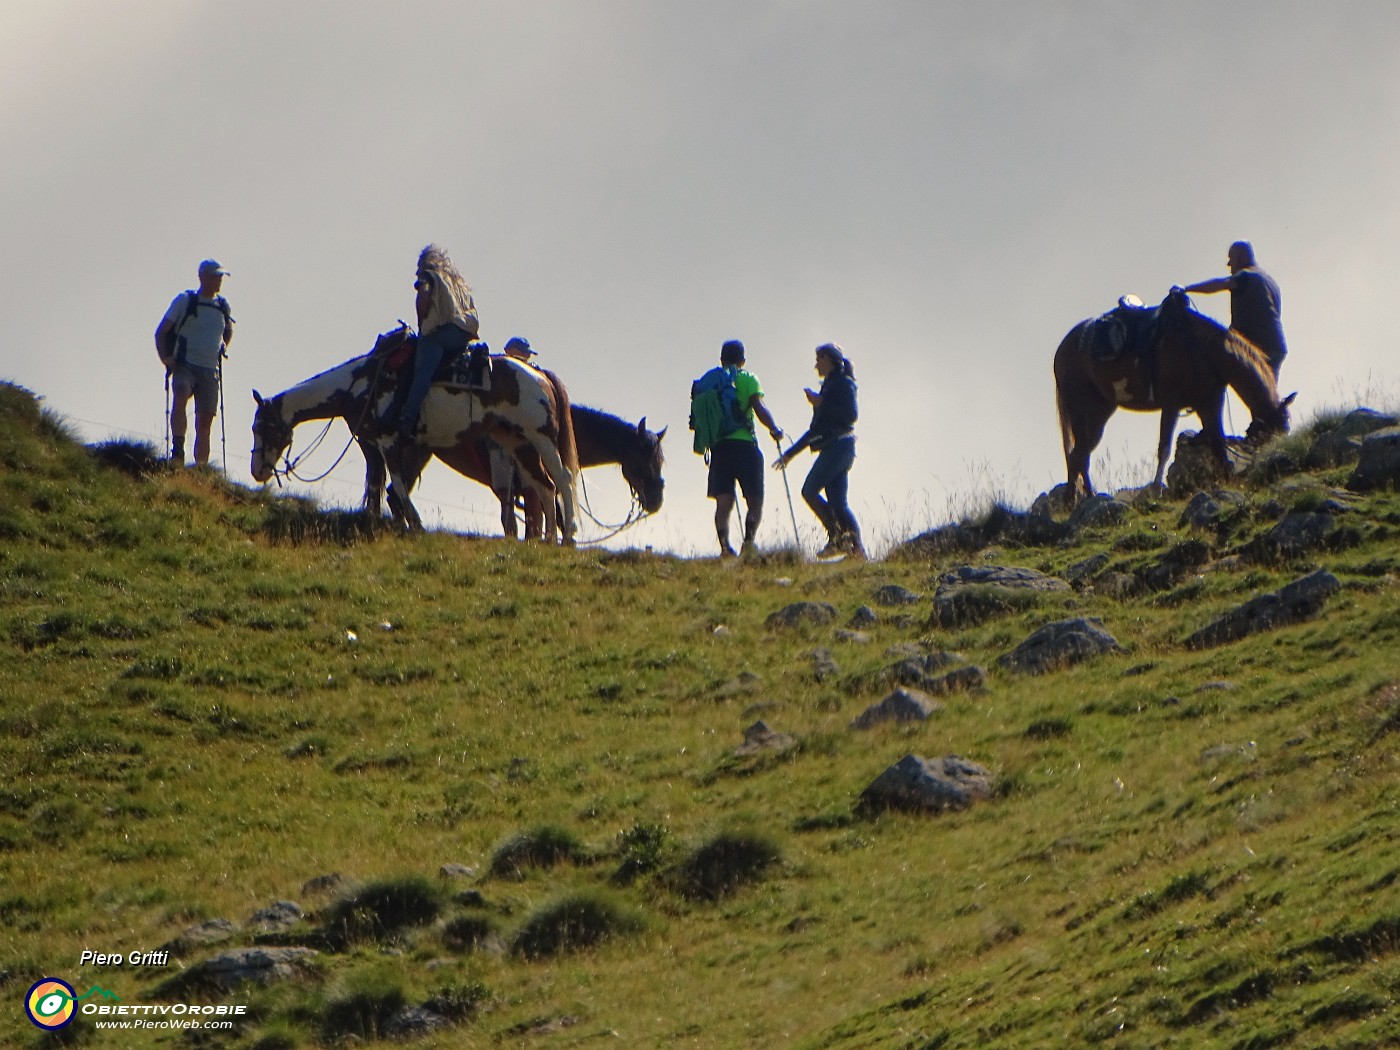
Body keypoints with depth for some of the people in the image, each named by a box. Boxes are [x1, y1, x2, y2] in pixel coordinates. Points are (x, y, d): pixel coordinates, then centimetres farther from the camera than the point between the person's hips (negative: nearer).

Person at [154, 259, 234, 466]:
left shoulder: (223, 306, 14)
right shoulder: (184, 301, 2)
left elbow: (229, 330, 35)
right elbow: (161, 332, 4)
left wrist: (224, 347, 17)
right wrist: (165, 357, -8)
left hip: (210, 370, 4)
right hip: (184, 366, -4)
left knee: (205, 420, -1)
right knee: (180, 397, -33)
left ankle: (201, 467, 5)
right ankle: (177, 450, -36)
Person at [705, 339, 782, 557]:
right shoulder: (748, 379, 3)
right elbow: (759, 408, -9)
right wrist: (774, 429, 3)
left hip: (718, 447, 3)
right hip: (744, 444, -3)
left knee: (723, 502, 1)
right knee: (755, 501, 3)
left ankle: (724, 545, -16)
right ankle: (749, 541, -18)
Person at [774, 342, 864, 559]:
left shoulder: (844, 383, -1)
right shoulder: (830, 386, 26)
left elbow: (850, 415, -16)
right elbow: (816, 429, 29)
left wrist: (821, 404, -14)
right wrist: (790, 453, 29)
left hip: (839, 446, -9)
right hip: (832, 449, 9)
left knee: (810, 491, -13)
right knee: (838, 503, -2)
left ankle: (837, 537, -15)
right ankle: (856, 547, -10)